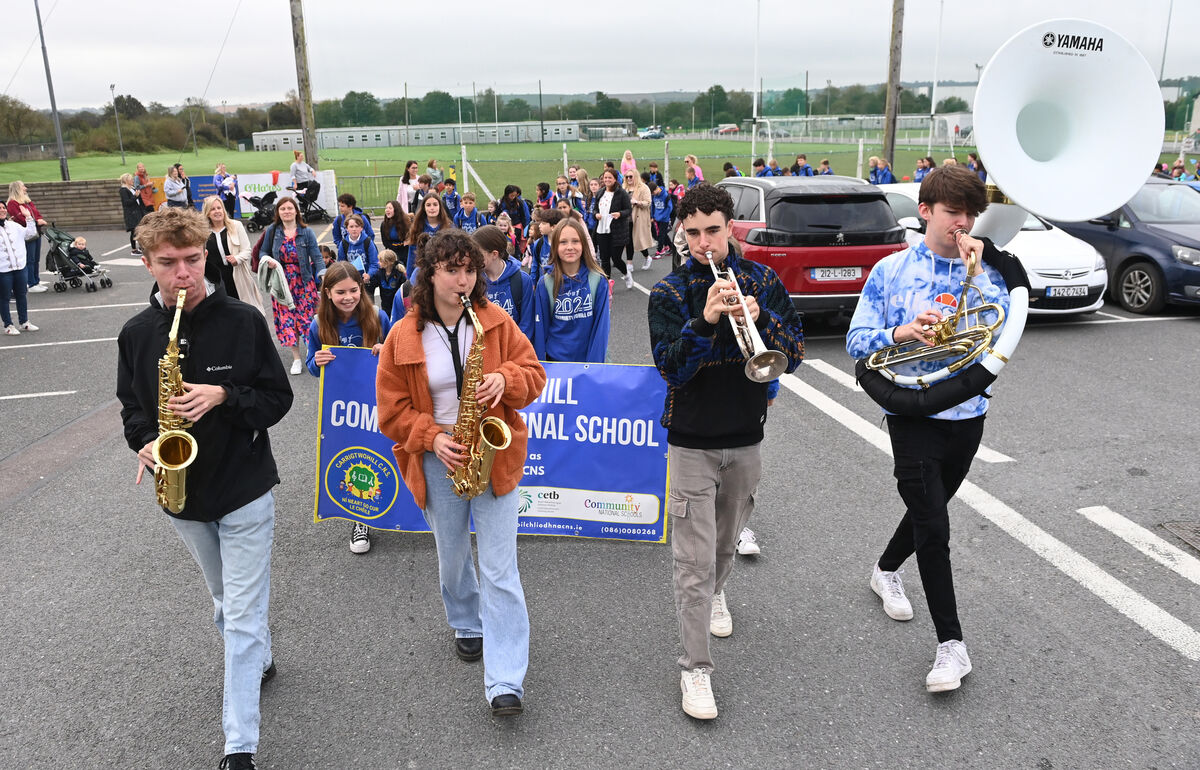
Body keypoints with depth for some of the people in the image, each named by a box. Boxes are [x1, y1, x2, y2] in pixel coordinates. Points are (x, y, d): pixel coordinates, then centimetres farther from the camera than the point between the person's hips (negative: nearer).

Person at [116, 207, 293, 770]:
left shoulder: (243, 321, -12)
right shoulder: (136, 333, -1)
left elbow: (279, 397, -8)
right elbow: (131, 405, 9)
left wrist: (223, 396, -25)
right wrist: (146, 441, -11)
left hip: (245, 491, -4)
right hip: (182, 493, 4)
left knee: (242, 617, 0)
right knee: (227, 602, 23)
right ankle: (259, 663, 50)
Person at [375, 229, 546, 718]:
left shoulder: (496, 323, -3)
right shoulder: (403, 337, -3)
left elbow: (534, 374, 1)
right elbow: (392, 408, 0)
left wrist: (505, 380, -20)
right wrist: (432, 438, -14)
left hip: (495, 456, -1)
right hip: (439, 460, 2)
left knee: (499, 568, -5)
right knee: (452, 559, 18)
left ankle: (505, 682, -1)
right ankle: (468, 626, 47)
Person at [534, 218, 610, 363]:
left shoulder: (598, 280, -8)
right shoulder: (545, 283, -6)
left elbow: (601, 325, -7)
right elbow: (541, 326, -1)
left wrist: (595, 363, -12)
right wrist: (540, 365, -2)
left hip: (588, 357, 0)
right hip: (555, 359, 0)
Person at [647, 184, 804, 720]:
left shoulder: (763, 281, 0)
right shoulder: (669, 292, -7)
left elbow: (793, 357, -5)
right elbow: (671, 368, -18)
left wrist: (759, 318, -23)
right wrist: (705, 320, -32)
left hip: (746, 438, 3)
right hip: (691, 443, -3)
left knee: (727, 537, 23)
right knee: (694, 560, -4)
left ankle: (715, 594, 53)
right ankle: (695, 669, 6)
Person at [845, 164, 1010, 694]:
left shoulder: (986, 271, 3)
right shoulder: (890, 271, -3)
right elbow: (857, 341, -7)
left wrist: (976, 271, -17)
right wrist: (902, 332, -25)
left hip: (967, 413, 4)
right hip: (913, 415, -4)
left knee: (929, 508, 20)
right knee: (933, 526, -8)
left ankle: (886, 571, 48)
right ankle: (951, 645, 1)